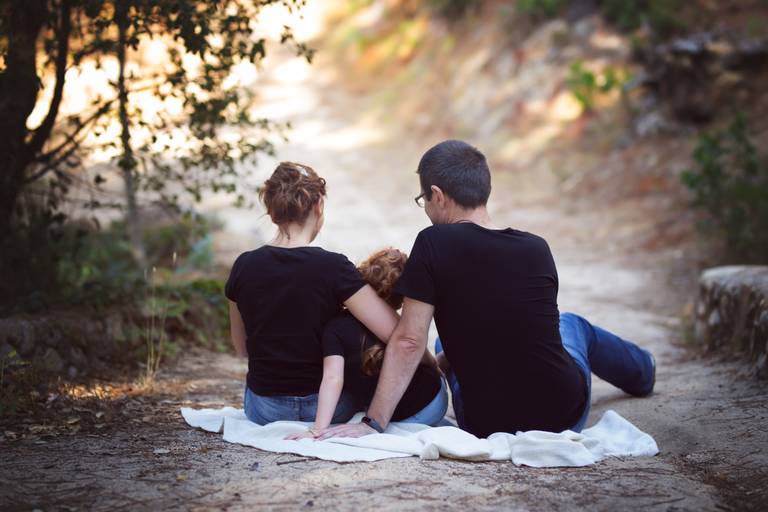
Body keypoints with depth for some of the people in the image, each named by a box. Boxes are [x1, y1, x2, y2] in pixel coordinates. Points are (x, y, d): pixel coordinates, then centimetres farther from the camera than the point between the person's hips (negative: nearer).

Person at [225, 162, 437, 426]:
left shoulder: (244, 267, -7)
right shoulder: (332, 267, -17)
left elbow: (242, 348, 6)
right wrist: (431, 363, -4)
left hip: (264, 411, 3)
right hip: (327, 410, -3)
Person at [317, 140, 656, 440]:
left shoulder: (433, 245, -16)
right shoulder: (537, 249, -3)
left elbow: (409, 341, -18)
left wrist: (373, 422, -16)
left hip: (488, 428, -2)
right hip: (566, 415, 3)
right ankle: (640, 369, 67)